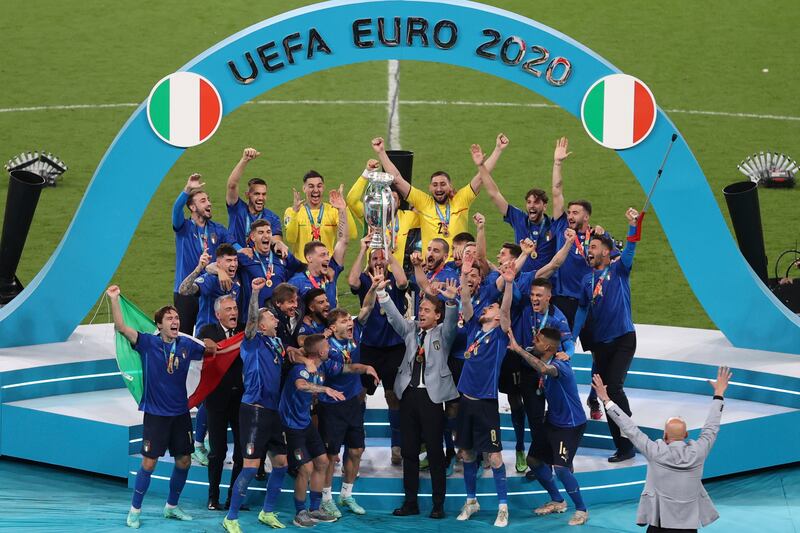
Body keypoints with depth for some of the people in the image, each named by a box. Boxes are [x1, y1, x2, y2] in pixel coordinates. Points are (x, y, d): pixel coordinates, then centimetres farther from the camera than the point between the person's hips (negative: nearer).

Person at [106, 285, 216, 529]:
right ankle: (135, 510, 10)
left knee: (184, 461, 10)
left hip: (181, 413, 4)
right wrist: (114, 299, -32)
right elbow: (121, 327, -22)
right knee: (149, 463, -5)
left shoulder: (187, 344, 1)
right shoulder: (148, 343, -10)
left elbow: (212, 352, 18)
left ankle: (171, 507, 28)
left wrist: (211, 346, -2)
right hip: (156, 414, -4)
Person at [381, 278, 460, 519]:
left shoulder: (443, 333, 1)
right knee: (409, 451, 8)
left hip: (431, 395, -4)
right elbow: (393, 315, 4)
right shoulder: (411, 329, 12)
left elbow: (451, 321, -17)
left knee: (435, 451, -1)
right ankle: (410, 502, 15)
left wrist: (451, 301, -36)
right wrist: (381, 293, -10)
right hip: (409, 393, 4)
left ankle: (438, 505, 5)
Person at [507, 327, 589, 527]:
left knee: (561, 468, -16)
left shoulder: (559, 365, -29)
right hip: (553, 421, 9)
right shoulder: (541, 363, -3)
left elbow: (544, 369, -50)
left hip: (571, 425, -9)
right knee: (536, 460, 10)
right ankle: (557, 501, 30)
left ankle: (581, 509, 2)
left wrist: (518, 348, -51)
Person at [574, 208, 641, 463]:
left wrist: (632, 225, -34)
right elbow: (582, 309, 12)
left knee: (614, 386, -18)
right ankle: (622, 447, 12)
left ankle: (628, 443, -9)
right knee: (607, 392, 5)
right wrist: (572, 337, 3)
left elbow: (629, 251, -19)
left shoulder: (619, 270, -2)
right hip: (600, 343, 6)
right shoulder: (588, 279, 10)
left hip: (623, 339, -6)